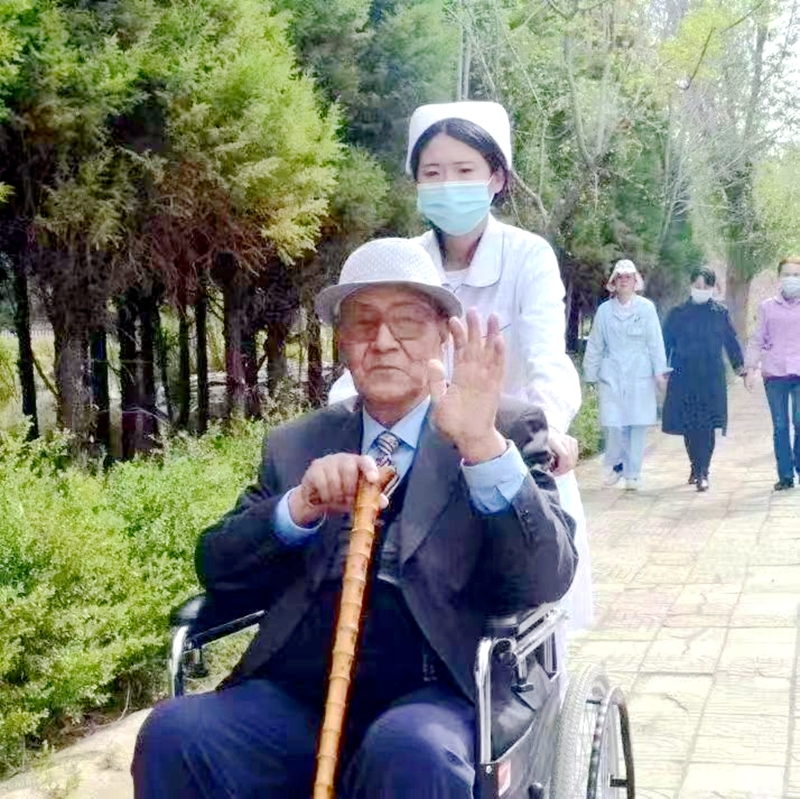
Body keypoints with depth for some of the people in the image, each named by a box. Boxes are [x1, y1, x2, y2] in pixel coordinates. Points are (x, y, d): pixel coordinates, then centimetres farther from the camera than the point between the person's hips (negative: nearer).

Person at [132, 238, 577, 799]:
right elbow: (218, 570, 9)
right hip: (301, 692, 3)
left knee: (410, 749, -35)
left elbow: (545, 581, -7)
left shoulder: (509, 431, 7)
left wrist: (482, 443, -21)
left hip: (443, 695, -3)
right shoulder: (296, 445, 17)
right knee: (174, 733, -24)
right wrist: (300, 506, -10)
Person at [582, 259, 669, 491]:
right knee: (613, 424, -5)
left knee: (637, 425, 1)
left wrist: (659, 371, -3)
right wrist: (590, 374, 7)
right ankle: (614, 464, 17)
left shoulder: (646, 308, 2)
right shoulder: (605, 310, 5)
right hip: (611, 376, 1)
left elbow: (655, 342, 2)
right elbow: (595, 345, 9)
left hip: (640, 376, -1)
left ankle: (633, 473, 11)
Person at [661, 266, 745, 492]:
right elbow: (666, 343, 7)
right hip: (684, 378, 1)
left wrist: (739, 365, 0)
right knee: (688, 426, 4)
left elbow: (731, 342, 10)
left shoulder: (720, 313, 5)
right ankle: (697, 468, 22)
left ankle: (702, 473, -3)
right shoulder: (677, 314, 5)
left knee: (707, 426, -6)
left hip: (712, 379, -1)